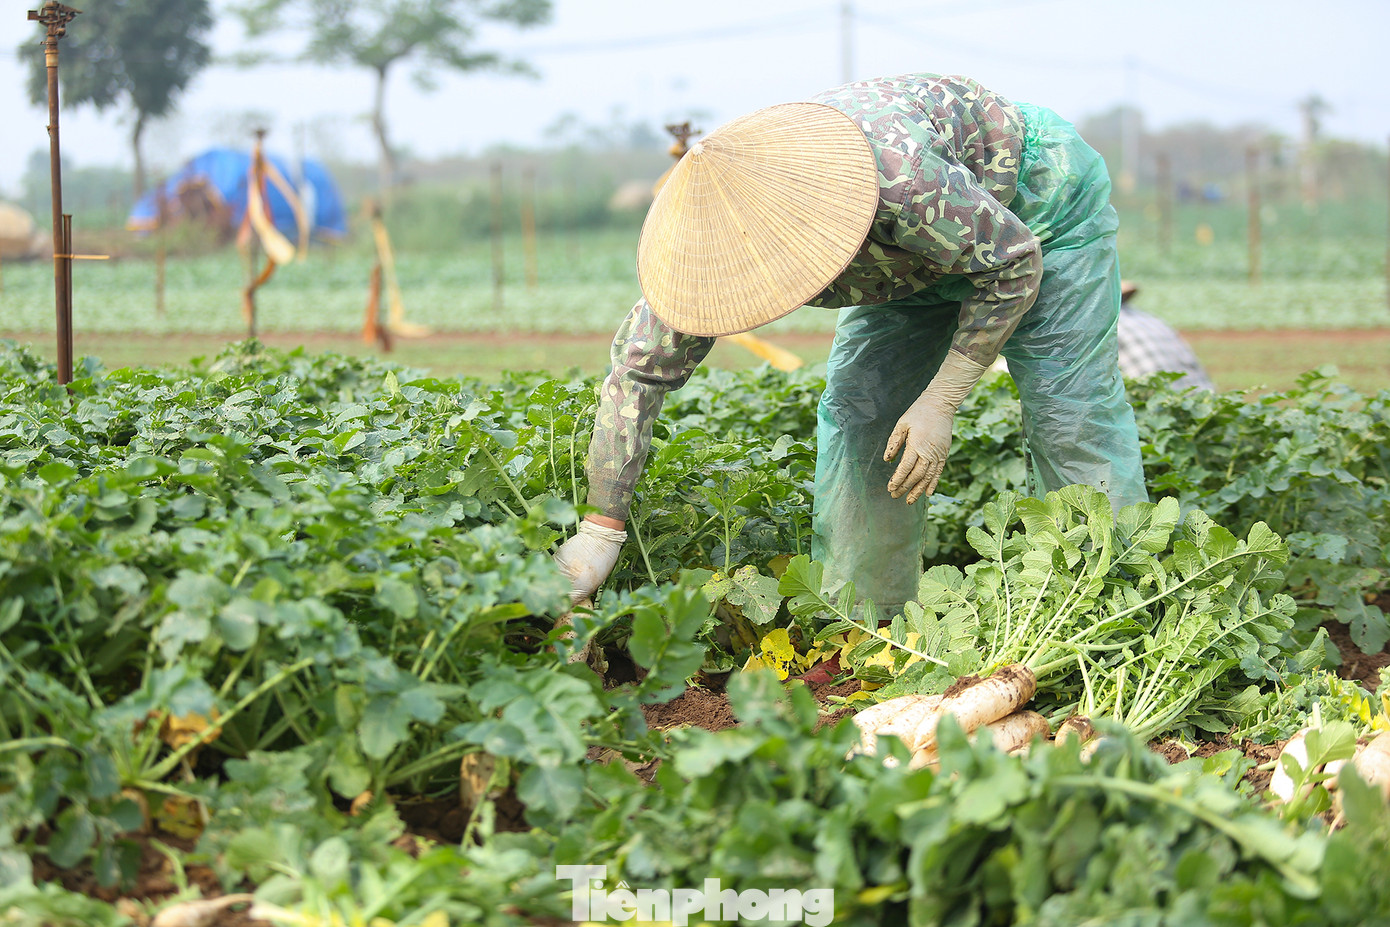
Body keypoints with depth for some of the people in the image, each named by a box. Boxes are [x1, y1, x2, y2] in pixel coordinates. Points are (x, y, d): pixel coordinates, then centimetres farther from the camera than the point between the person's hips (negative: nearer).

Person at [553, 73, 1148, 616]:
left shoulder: (899, 176, -46)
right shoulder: (715, 232, -27)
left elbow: (1015, 263, -27)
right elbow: (638, 367, -16)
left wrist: (941, 401, -27)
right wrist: (602, 527, -17)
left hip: (1037, 204, -5)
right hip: (922, 253, 6)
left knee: (1068, 414, -12)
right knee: (856, 413, -3)